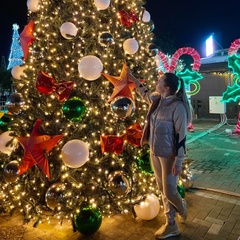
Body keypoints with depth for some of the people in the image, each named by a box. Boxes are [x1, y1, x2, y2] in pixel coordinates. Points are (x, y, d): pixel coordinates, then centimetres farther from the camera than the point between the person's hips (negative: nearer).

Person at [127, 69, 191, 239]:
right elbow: (144, 93, 25)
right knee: (163, 190, 14)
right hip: (155, 153, 7)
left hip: (169, 155, -7)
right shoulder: (156, 99, 1)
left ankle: (182, 208, 40)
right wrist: (132, 77, 28)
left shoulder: (177, 106, -20)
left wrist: (178, 161, -17)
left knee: (169, 191, 4)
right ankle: (171, 225, 31)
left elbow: (181, 136, -18)